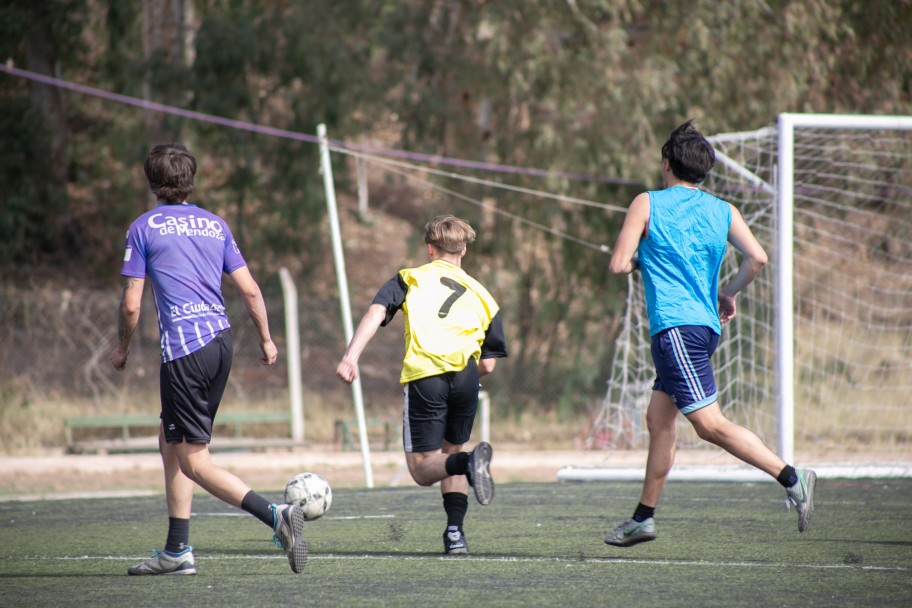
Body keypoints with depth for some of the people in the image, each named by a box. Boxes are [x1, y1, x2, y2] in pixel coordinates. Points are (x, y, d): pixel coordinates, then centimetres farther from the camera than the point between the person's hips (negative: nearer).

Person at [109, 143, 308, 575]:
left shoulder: (144, 227, 0)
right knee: (171, 441, 20)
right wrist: (266, 340, 22)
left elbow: (131, 304, -1)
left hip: (184, 347, -7)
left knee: (194, 460, -5)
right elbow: (249, 289, 11)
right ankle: (177, 551, 19)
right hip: (221, 340, 7)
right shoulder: (215, 225, 14)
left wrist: (122, 348, 15)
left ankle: (275, 516, -23)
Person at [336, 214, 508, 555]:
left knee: (423, 468, 3)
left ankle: (468, 462, -30)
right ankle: (455, 532, 7)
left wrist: (351, 356, -7)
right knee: (451, 451, 23)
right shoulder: (481, 295, 25)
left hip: (423, 376, -2)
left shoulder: (410, 279, 21)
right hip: (465, 375, 2)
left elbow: (376, 312, 2)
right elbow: (488, 364, 19)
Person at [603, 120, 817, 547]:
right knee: (658, 418, 14)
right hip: (706, 324, 7)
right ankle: (643, 518, 16)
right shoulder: (723, 211, 11)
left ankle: (791, 477, -23)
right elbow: (757, 258, -2)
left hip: (674, 326, -7)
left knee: (709, 423, -12)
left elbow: (618, 265, -5)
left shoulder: (647, 204, -1)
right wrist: (728, 294, 14)